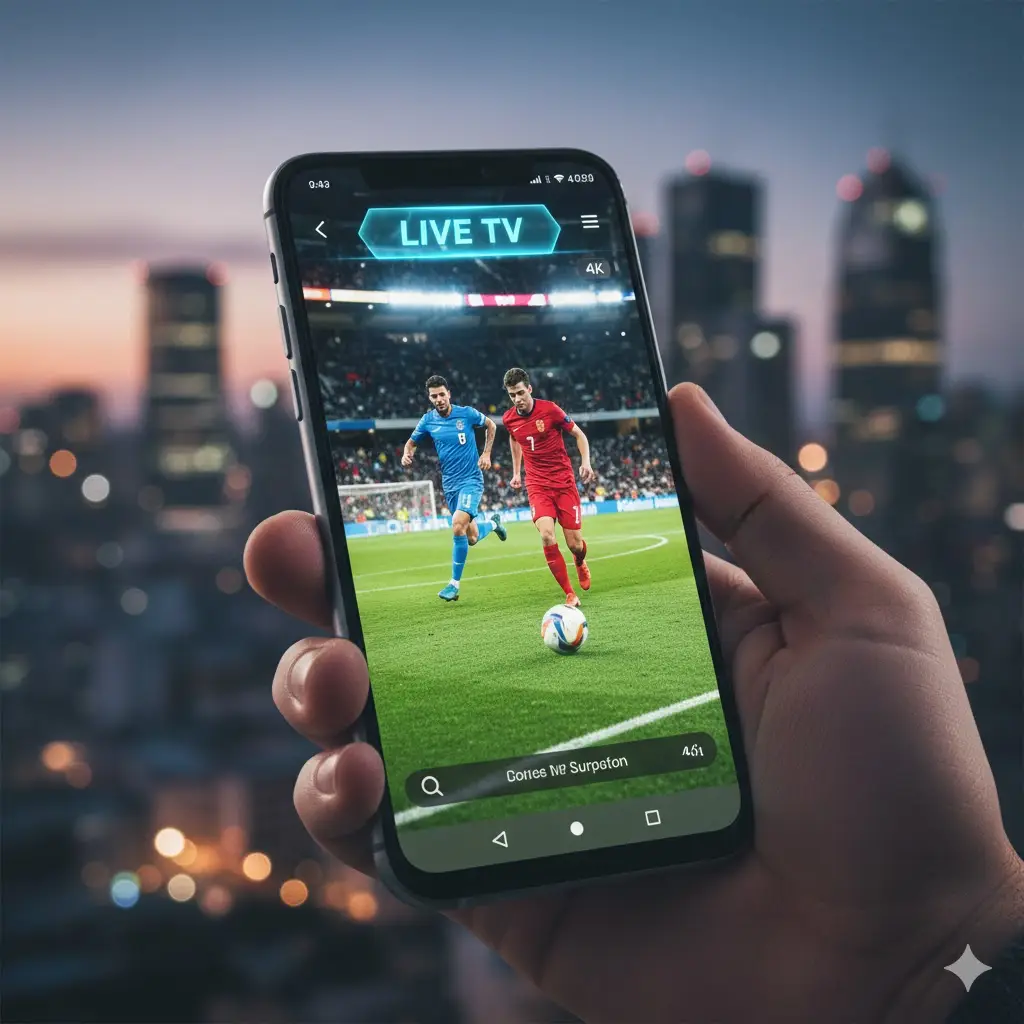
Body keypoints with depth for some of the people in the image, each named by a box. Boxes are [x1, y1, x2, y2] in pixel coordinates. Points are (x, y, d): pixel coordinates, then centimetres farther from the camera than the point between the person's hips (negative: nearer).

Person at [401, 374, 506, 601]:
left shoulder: (467, 413, -8)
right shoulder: (427, 420, 0)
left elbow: (490, 425, 10)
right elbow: (413, 441, 14)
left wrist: (486, 454, 1)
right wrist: (407, 454, -9)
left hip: (471, 479, -4)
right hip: (449, 484, 4)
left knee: (458, 526, -25)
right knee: (471, 538, 9)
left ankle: (455, 583, -13)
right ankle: (493, 523, 46)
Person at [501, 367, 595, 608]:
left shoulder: (550, 409, -11)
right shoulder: (509, 419, 0)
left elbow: (579, 435, 0)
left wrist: (586, 462, -14)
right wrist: (516, 472, 22)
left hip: (564, 481, -2)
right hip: (537, 485, 2)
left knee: (575, 544, -1)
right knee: (546, 535, -23)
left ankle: (581, 565, 40)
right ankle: (570, 595, -15)